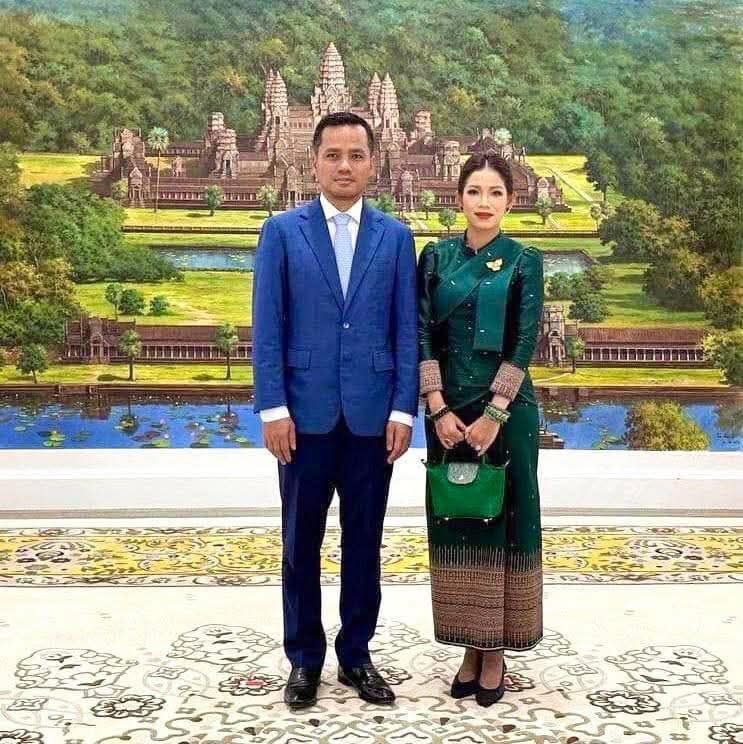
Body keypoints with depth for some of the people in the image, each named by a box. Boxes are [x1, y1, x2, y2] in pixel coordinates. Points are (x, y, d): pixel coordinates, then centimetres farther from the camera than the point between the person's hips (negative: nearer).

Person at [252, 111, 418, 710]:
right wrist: (273, 408, -8)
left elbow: (406, 329, 3)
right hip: (305, 411, -1)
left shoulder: (395, 236, 6)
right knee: (301, 543, 8)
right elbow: (267, 328, -2)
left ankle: (356, 655, 24)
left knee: (364, 542, 10)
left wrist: (403, 409, -4)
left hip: (372, 413, 1)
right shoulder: (282, 231, 2)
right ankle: (304, 658, 21)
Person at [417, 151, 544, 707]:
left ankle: (496, 652, 16)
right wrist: (439, 409, -10)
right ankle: (472, 647, 20)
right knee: (456, 520, 7)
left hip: (506, 408, -2)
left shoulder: (525, 262, -2)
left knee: (503, 518, 3)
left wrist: (493, 414, -14)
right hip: (447, 408, 3)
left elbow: (524, 344, -8)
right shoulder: (436, 256, 5)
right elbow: (423, 334, 0)